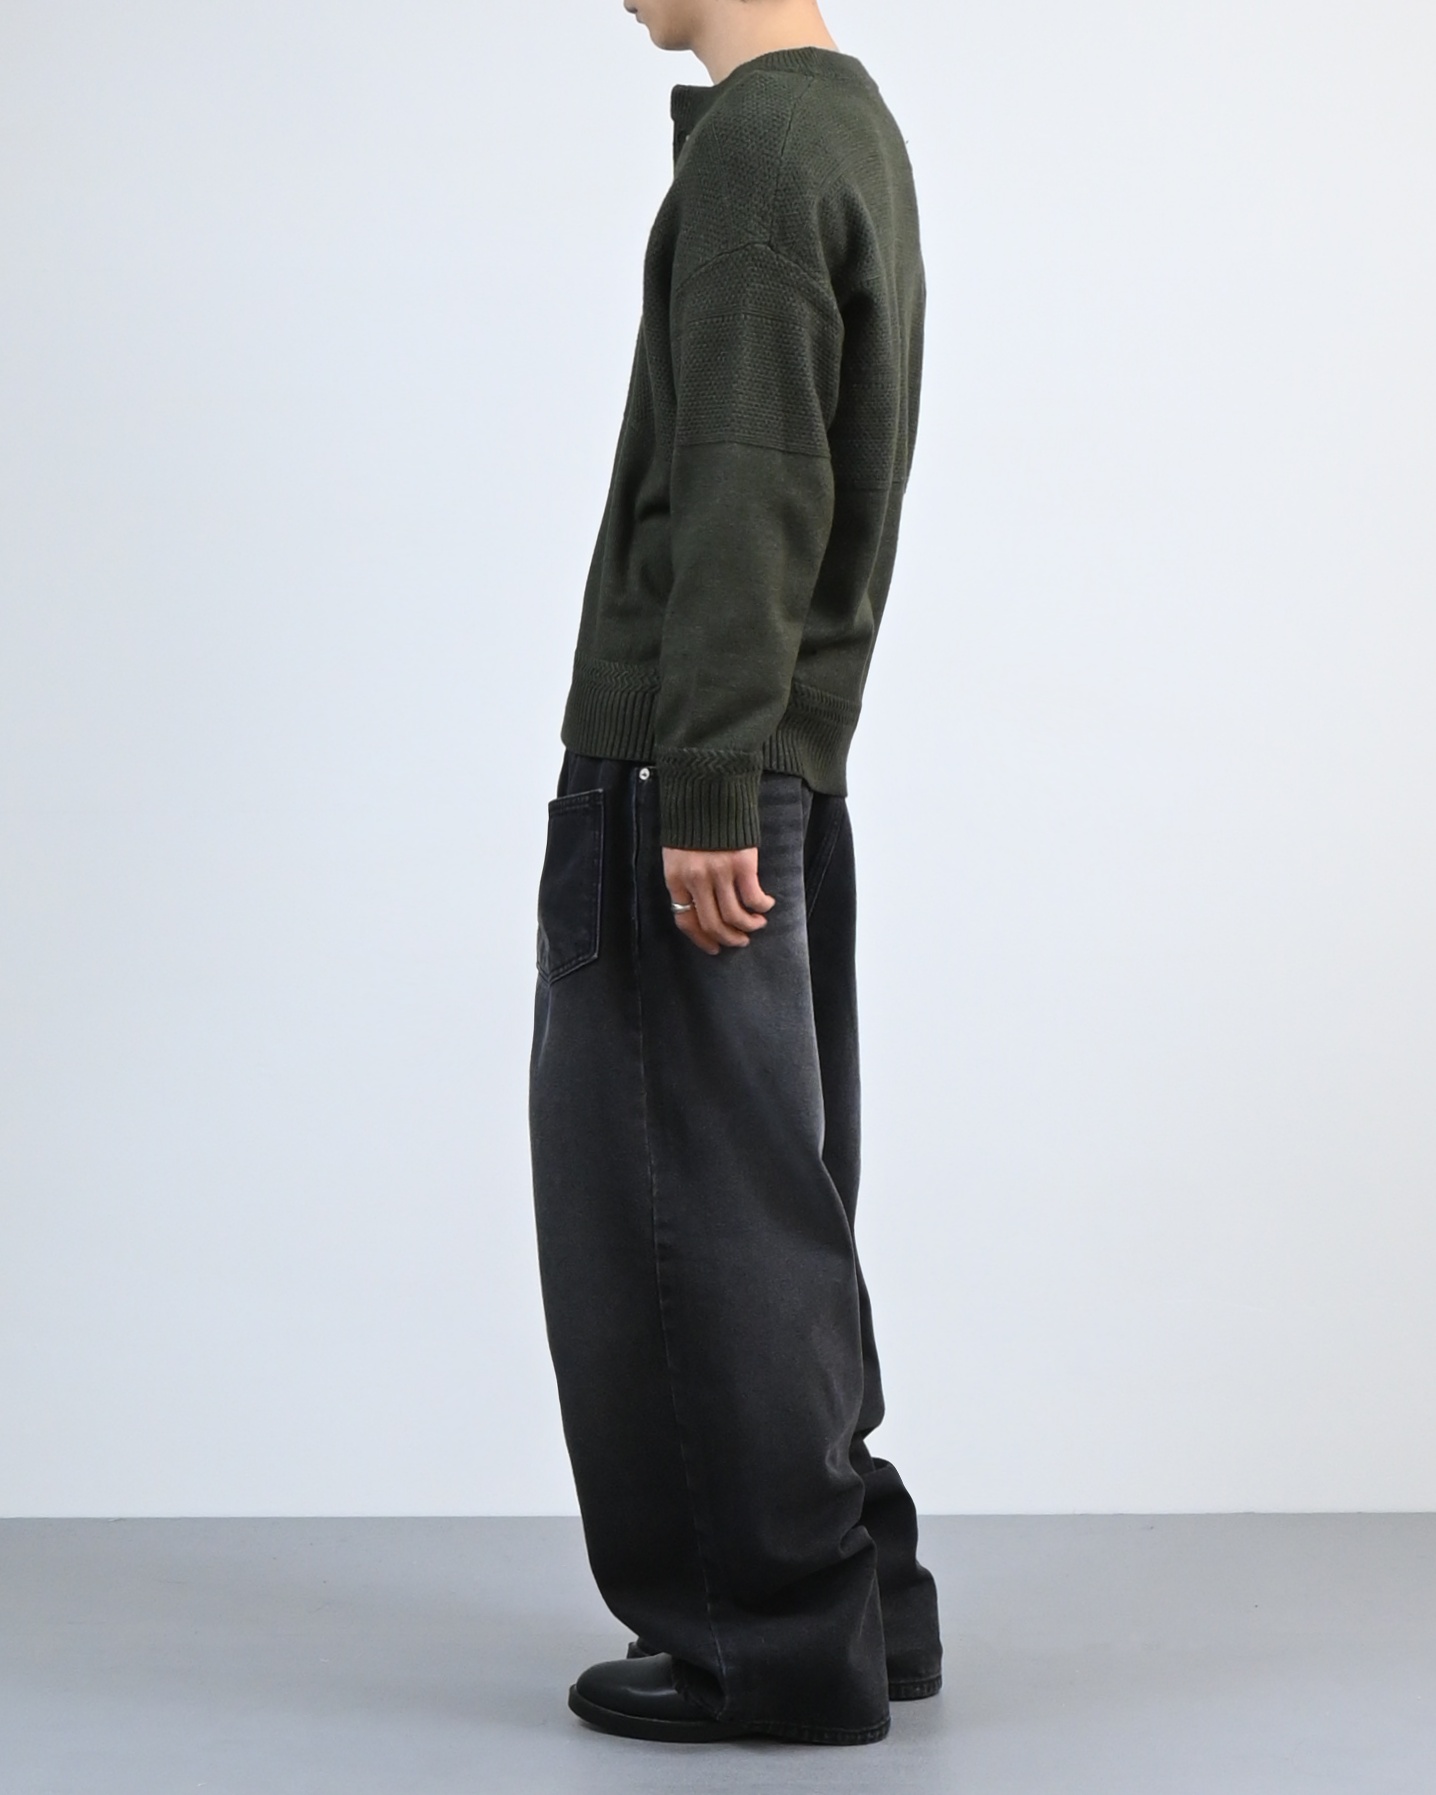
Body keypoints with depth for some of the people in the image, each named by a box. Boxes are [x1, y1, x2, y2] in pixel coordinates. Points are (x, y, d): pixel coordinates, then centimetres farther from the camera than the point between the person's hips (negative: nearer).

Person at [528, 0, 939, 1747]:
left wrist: (701, 794, -21)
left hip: (681, 771, -10)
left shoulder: (756, 146, -13)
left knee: (681, 1204, -3)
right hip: (773, 767, 10)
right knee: (762, 1196, 15)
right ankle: (853, 1595, 22)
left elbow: (748, 500, -20)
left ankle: (773, 1637, 4)